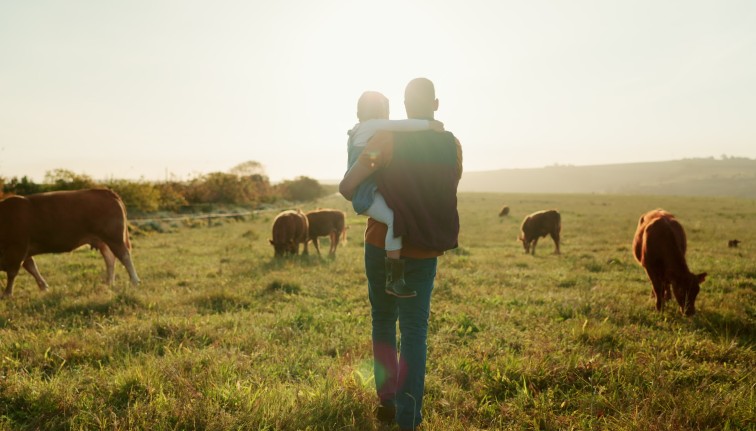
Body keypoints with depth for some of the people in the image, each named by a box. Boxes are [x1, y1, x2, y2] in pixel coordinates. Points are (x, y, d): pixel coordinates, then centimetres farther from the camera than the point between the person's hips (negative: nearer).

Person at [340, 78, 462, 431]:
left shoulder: (387, 140, -11)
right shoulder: (452, 147, 0)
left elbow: (347, 186, -14)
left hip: (382, 245, -1)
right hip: (425, 251, 1)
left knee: (383, 321, 18)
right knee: (415, 331, 5)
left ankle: (387, 400, 24)